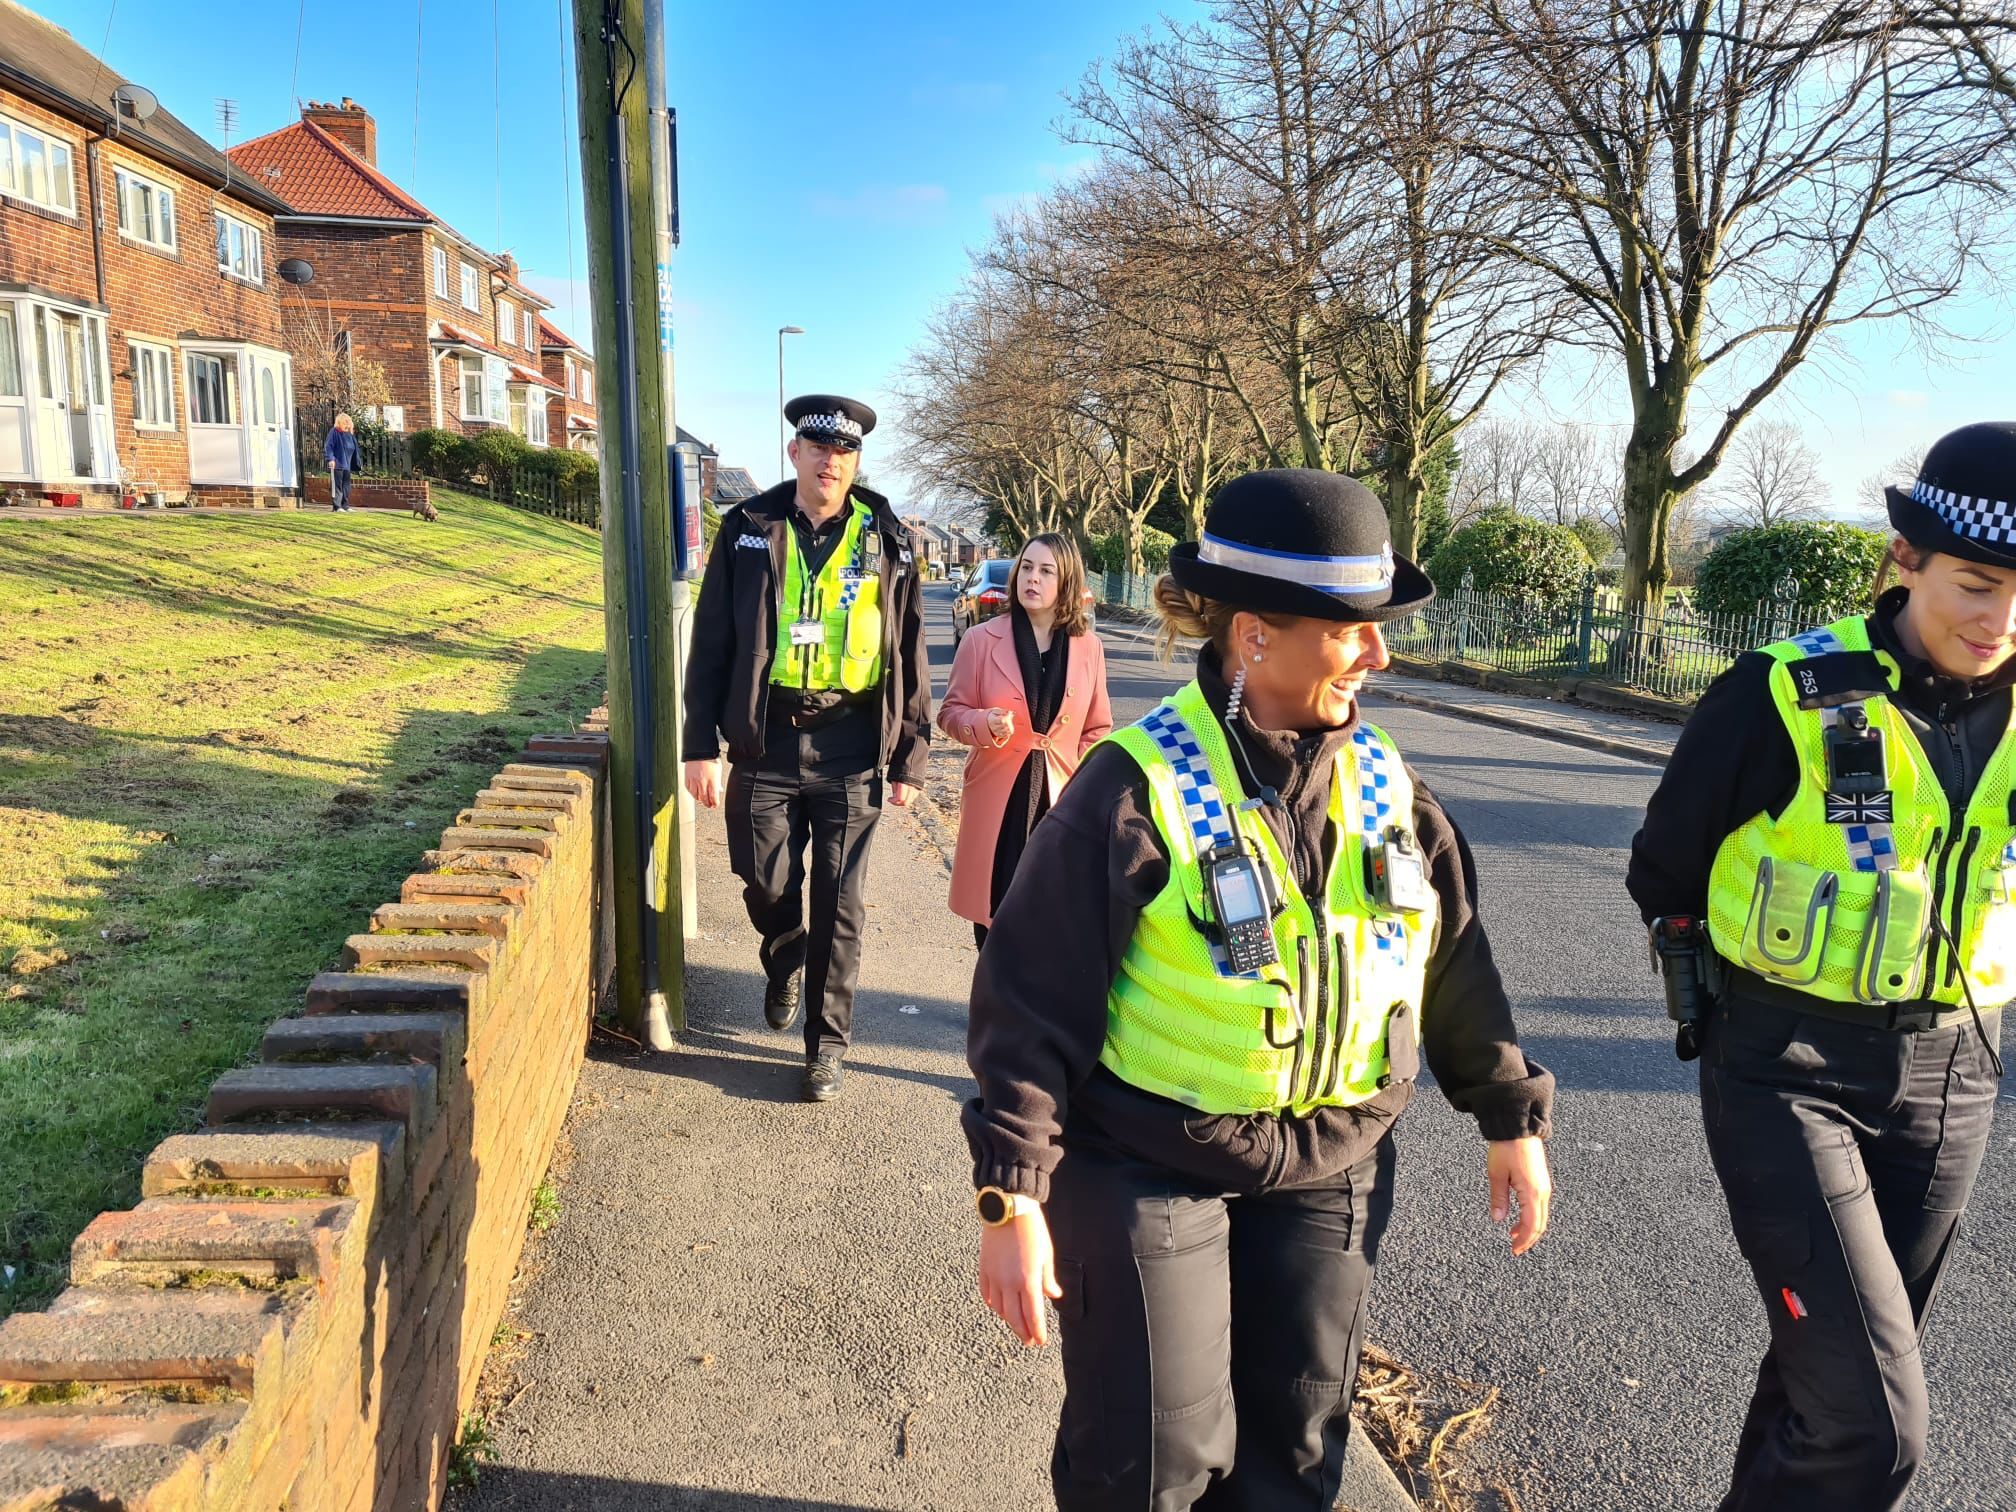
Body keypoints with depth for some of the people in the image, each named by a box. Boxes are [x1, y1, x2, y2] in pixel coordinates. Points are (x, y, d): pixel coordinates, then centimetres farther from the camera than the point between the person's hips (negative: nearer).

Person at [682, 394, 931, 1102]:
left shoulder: (886, 539, 3)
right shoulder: (749, 529, 3)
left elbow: (909, 650, 5)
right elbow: (711, 642, 3)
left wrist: (910, 755, 2)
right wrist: (701, 744, -2)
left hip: (850, 748, -1)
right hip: (765, 743, 1)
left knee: (838, 903, 5)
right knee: (767, 886, 10)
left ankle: (827, 1043, 20)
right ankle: (783, 970, 44)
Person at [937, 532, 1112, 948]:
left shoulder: (1088, 648, 4)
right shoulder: (981, 639, -2)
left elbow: (1097, 729, 11)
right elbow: (950, 712, 4)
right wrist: (985, 723, -17)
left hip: (1060, 801, 1)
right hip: (995, 800, -1)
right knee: (993, 912, 3)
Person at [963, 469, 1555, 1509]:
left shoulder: (1381, 782, 0)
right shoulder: (1139, 788, -18)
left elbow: (1455, 965, 11)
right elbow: (1032, 1000, -17)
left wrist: (1511, 1115, 15)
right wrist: (1013, 1195, -17)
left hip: (1330, 1170, 5)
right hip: (1152, 1170, -5)